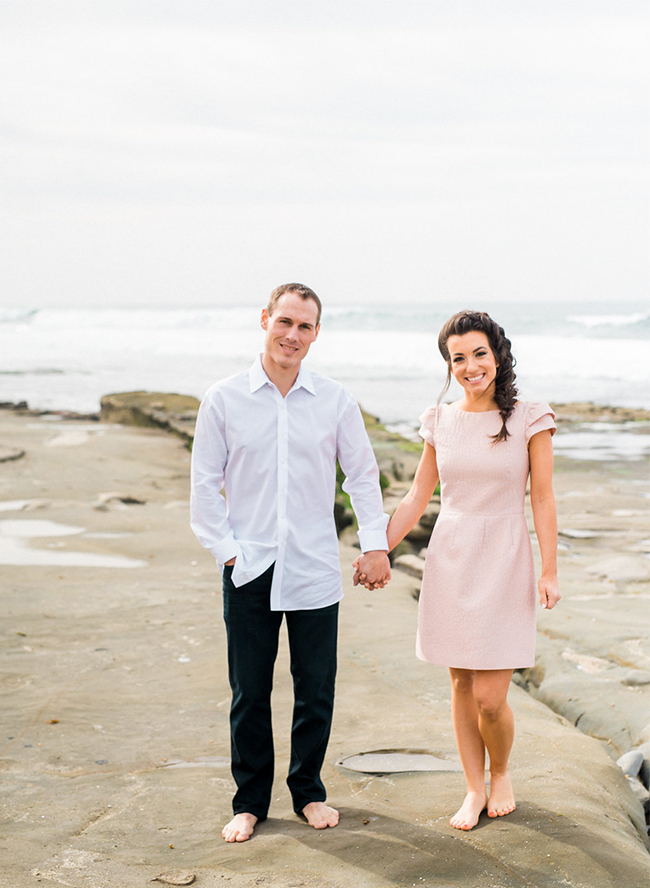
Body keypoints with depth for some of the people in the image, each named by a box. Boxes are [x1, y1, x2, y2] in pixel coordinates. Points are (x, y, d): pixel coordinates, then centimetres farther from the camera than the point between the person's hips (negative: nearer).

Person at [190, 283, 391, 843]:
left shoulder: (335, 401, 1)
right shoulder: (224, 400, -1)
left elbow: (362, 475, 11)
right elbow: (205, 483, 4)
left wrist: (376, 543, 5)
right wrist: (224, 548, -2)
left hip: (315, 569, 1)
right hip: (249, 568, -1)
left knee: (316, 691, 7)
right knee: (249, 693, 5)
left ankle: (309, 792, 26)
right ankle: (250, 801, 20)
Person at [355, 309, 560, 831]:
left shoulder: (529, 420, -3)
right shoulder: (441, 422, 6)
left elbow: (543, 501, -2)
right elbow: (416, 501, 11)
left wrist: (550, 572, -7)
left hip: (503, 562, -3)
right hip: (450, 559, 3)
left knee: (490, 695, -5)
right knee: (462, 685, 8)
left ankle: (501, 773, 23)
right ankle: (475, 788, 23)